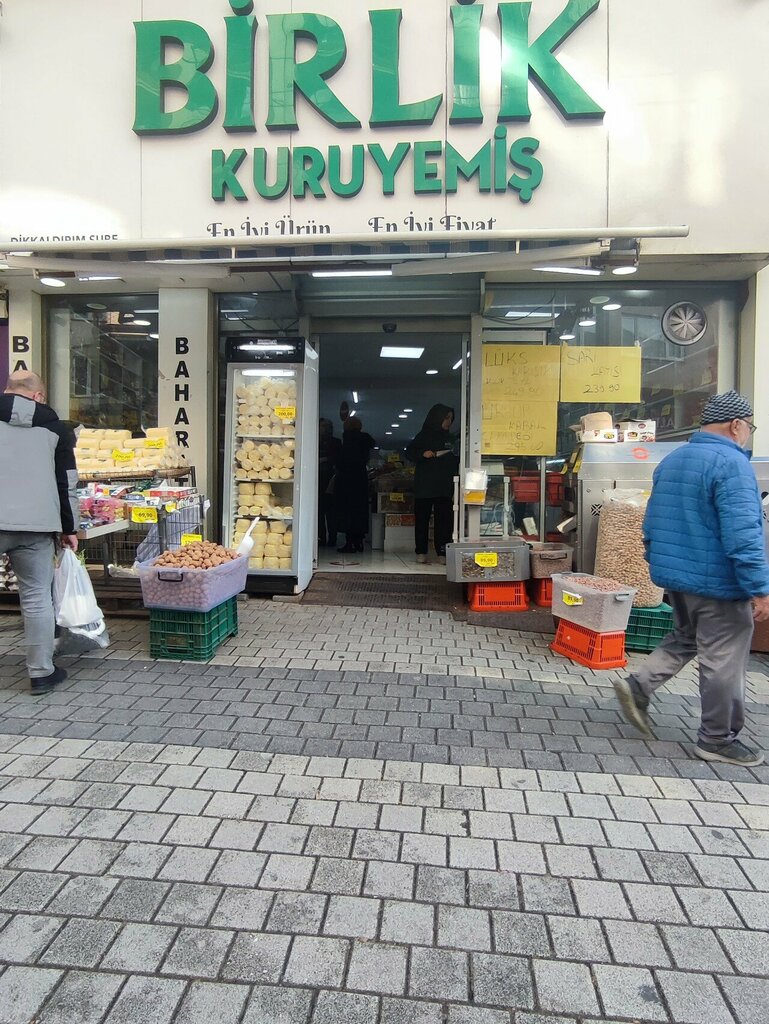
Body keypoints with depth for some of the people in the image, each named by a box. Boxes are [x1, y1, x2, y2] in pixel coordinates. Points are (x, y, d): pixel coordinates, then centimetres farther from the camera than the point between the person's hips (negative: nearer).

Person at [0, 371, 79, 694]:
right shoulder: (55, 428, 10)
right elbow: (67, 484, 9)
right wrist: (69, 528, 16)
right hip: (35, 524, 0)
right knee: (37, 597, 6)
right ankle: (41, 672, 12)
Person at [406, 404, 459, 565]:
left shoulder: (449, 438, 18)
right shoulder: (424, 435, 4)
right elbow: (409, 452, 2)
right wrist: (423, 454, -15)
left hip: (444, 486, 4)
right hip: (424, 485, -4)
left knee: (444, 520, -3)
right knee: (422, 519, 0)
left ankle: (442, 553, -1)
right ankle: (421, 552, 7)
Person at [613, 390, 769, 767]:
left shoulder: (671, 461, 10)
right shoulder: (731, 463, -17)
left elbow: (652, 523, 16)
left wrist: (660, 563, 25)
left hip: (674, 577, 8)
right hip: (718, 582, -8)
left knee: (685, 639, 24)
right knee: (722, 661, 5)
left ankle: (637, 686, 12)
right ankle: (717, 740, 17)